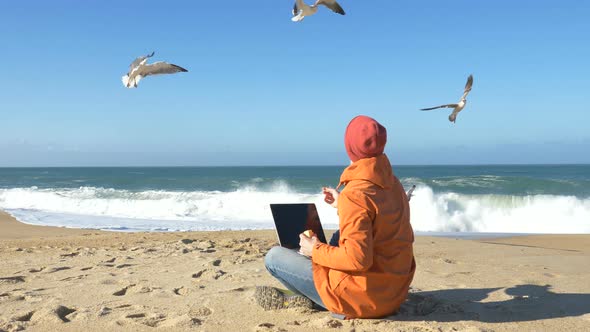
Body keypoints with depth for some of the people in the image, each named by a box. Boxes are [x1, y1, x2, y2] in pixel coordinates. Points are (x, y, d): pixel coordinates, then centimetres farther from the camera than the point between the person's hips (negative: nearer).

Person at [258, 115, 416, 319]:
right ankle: (306, 296, 23)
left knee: (274, 257, -2)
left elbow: (357, 258, -28)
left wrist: (316, 251, -13)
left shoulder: (354, 195, -23)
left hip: (362, 299, -8)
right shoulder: (393, 184, 1)